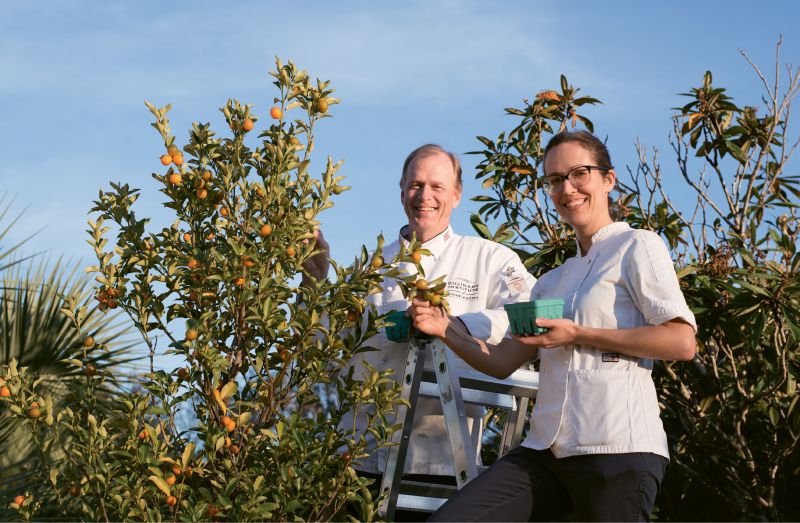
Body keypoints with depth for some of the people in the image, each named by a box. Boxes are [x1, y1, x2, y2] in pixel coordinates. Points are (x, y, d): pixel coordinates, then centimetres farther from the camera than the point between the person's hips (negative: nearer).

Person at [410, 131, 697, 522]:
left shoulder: (637, 248, 3)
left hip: (616, 446, -6)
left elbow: (682, 342, -9)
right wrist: (446, 329, 7)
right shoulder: (551, 282, 25)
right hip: (547, 449, 7)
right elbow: (502, 362, 23)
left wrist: (578, 335, -10)